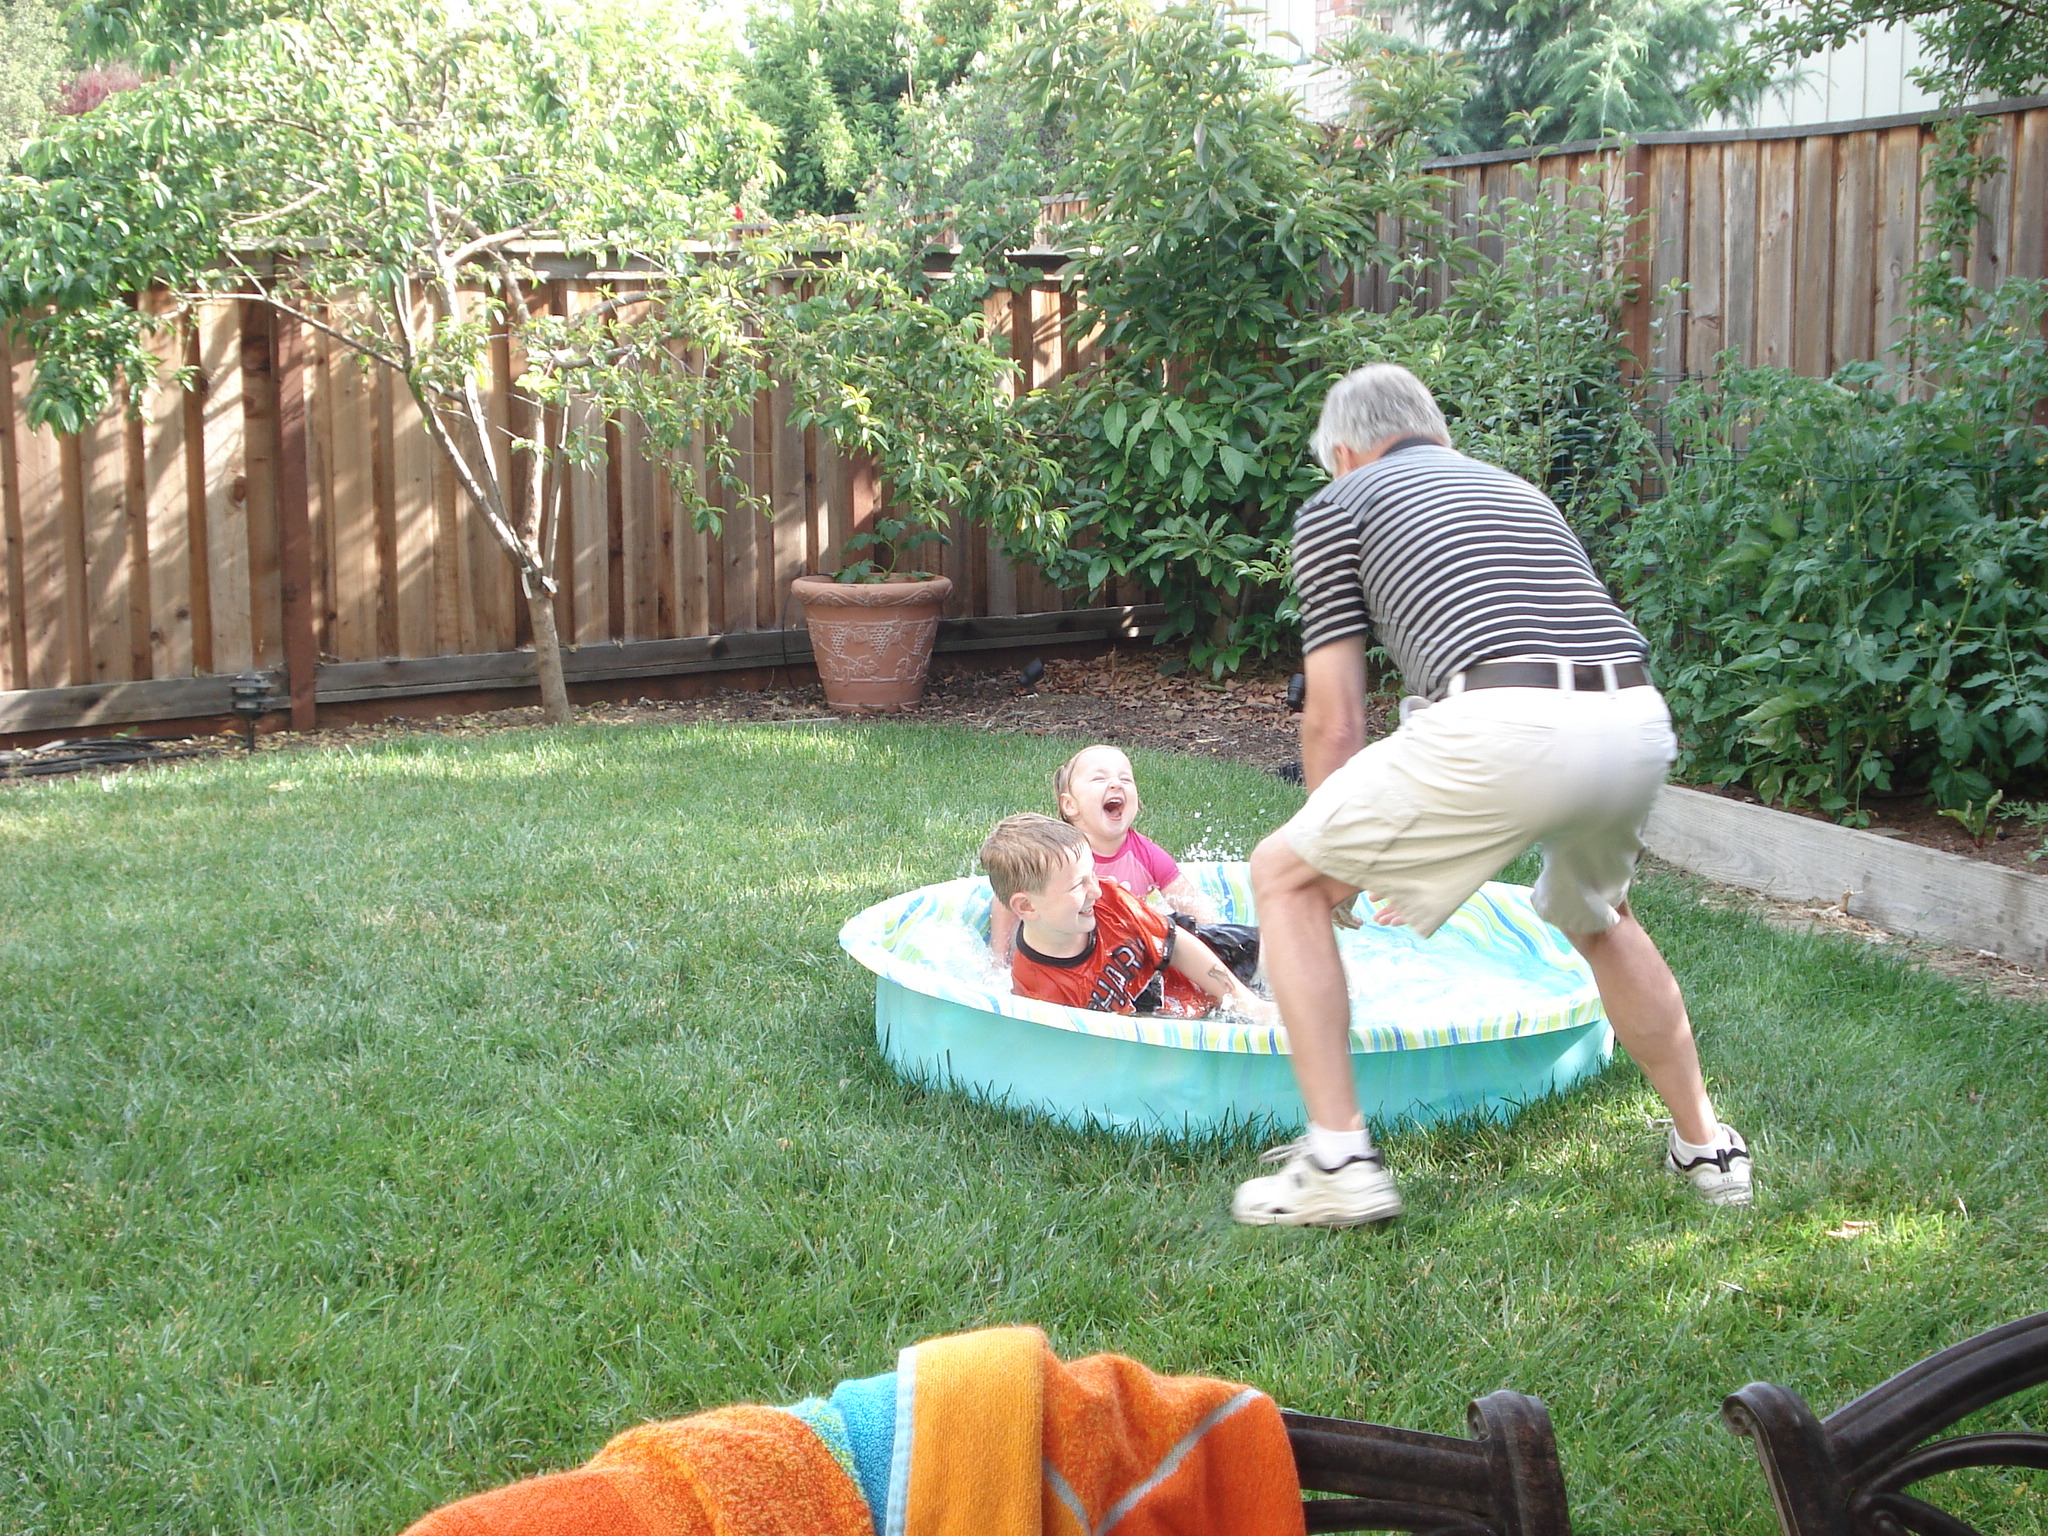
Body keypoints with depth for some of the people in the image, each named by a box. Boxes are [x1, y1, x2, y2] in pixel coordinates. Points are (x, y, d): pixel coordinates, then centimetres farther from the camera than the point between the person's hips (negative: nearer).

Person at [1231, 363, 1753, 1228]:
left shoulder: (1336, 505, 18)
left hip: (1507, 727, -6)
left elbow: (1335, 722, 14)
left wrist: (1341, 859, 33)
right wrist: (1428, 858, 53)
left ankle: (1339, 1160, 7)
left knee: (1285, 876, 14)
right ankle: (1706, 1146, 39)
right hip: (1640, 723, 6)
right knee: (1596, 918, 36)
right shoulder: (1514, 488, 36)